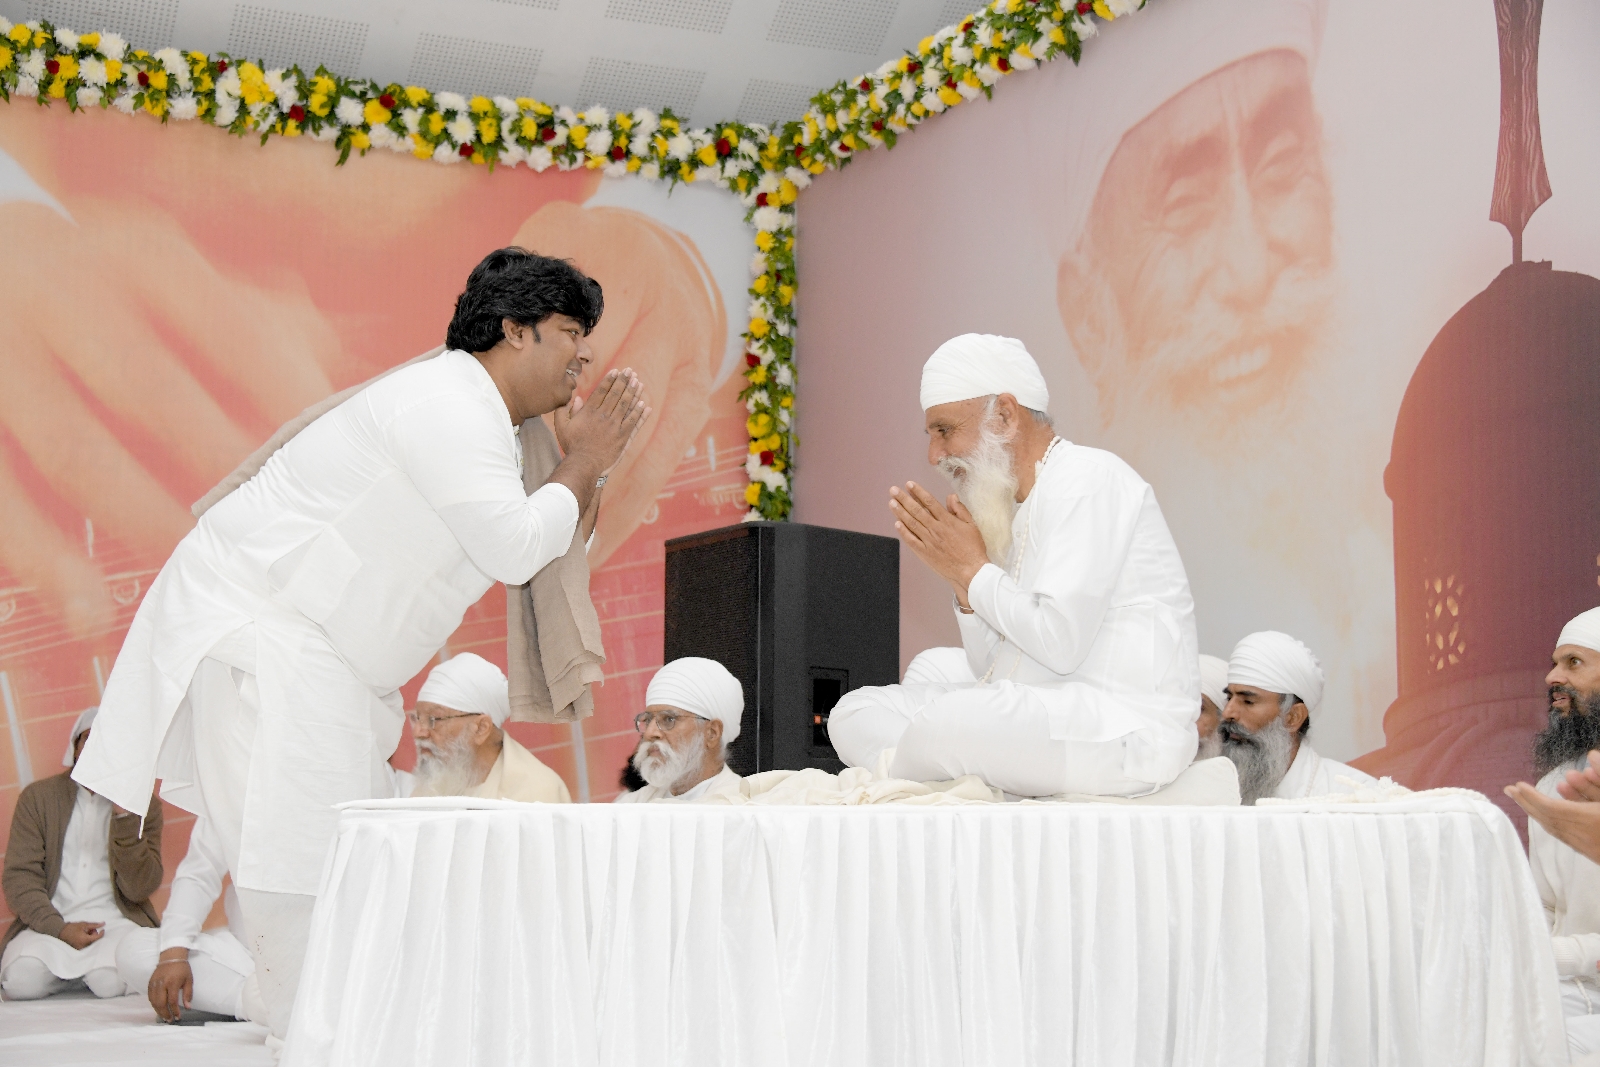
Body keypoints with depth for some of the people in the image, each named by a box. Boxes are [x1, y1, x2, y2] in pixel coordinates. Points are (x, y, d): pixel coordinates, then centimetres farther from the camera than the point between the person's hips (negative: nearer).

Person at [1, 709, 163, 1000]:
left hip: (115, 921, -1)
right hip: (49, 921, 1)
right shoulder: (38, 797, 9)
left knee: (111, 982, -31)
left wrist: (124, 816, -13)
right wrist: (61, 929, -16)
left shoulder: (143, 805, 7)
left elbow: (139, 889, -2)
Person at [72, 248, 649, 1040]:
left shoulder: (476, 421, 15)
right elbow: (516, 549, -23)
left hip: (312, 653, 11)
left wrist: (586, 462, 7)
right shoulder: (448, 405, -18)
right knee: (301, 859, -12)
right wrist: (581, 466, -9)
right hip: (254, 629, -11)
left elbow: (545, 559, 19)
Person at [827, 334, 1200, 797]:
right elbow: (995, 668, 16)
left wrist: (974, 569, -9)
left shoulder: (1089, 480, -10)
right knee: (857, 713, 3)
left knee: (943, 724, -34)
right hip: (1038, 711, 10)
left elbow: (1060, 645, -21)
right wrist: (962, 582, 0)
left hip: (1128, 729, -9)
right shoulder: (1015, 508, 18)